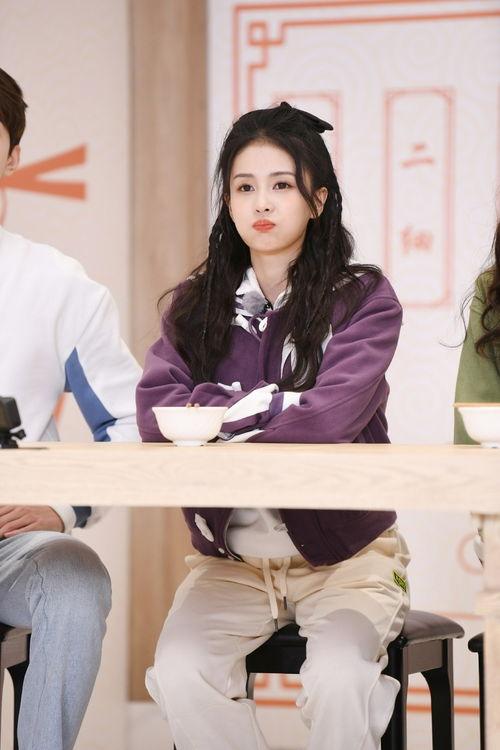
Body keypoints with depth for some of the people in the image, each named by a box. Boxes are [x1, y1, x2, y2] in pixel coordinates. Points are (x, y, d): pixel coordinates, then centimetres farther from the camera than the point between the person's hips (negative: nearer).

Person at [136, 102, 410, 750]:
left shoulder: (363, 298, -4)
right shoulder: (196, 304, 7)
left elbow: (331, 418, -21)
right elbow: (154, 412, -9)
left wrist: (220, 414, -12)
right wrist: (269, 404, -17)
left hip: (343, 553, -3)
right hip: (229, 555, 3)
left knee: (337, 679, -30)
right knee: (179, 671, -25)